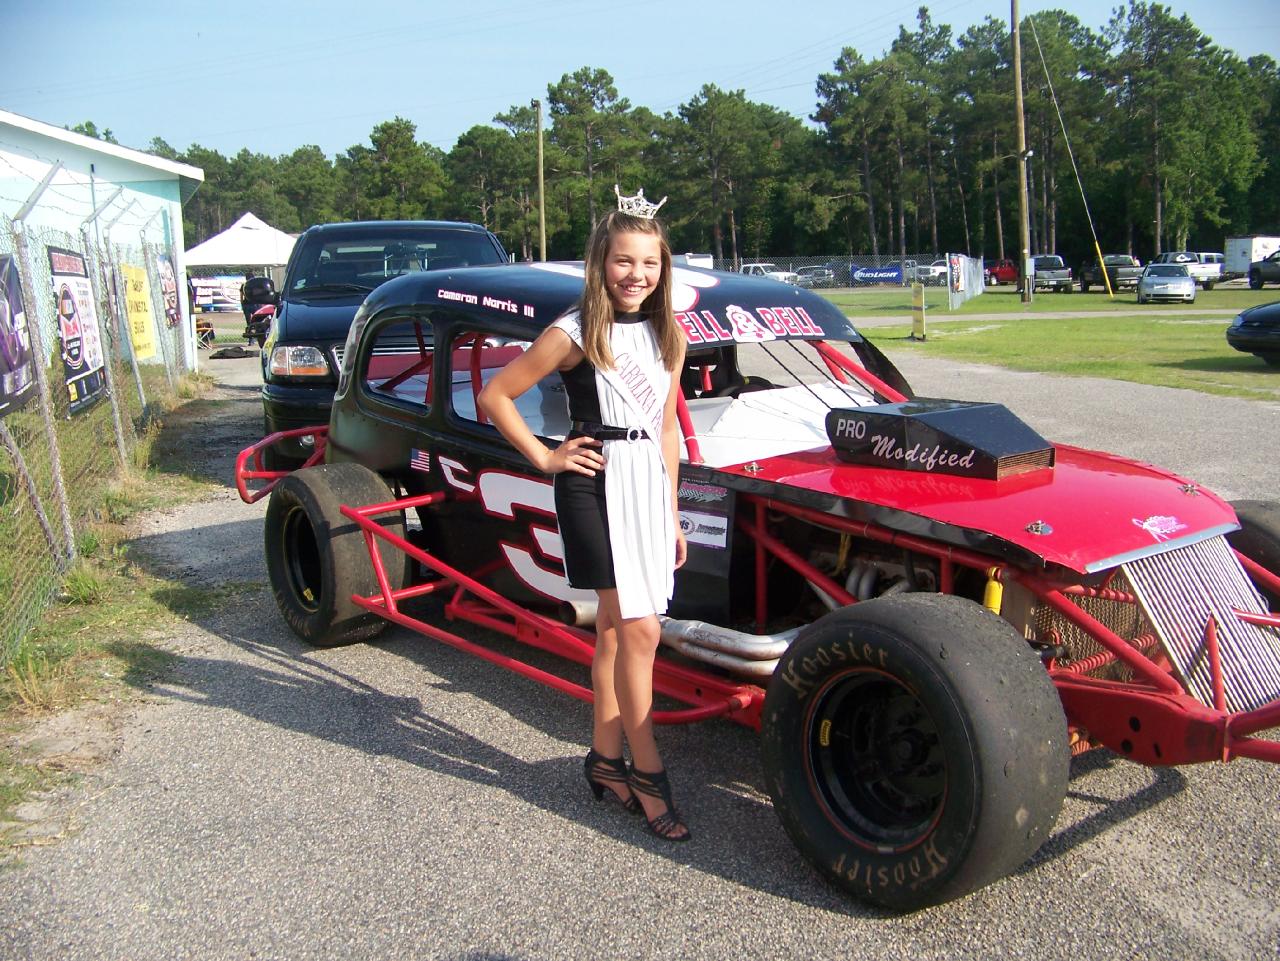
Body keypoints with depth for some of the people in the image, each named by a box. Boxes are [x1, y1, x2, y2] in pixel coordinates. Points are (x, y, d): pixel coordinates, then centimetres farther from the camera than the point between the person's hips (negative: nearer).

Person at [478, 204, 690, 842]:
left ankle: (605, 759, 23)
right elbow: (495, 396, -3)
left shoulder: (668, 337, 10)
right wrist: (545, 458, -4)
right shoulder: (574, 334, -7)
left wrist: (671, 513, 15)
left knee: (615, 626, 11)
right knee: (639, 630, -9)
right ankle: (647, 774, 2)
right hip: (596, 483, -6)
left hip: (650, 484, 6)